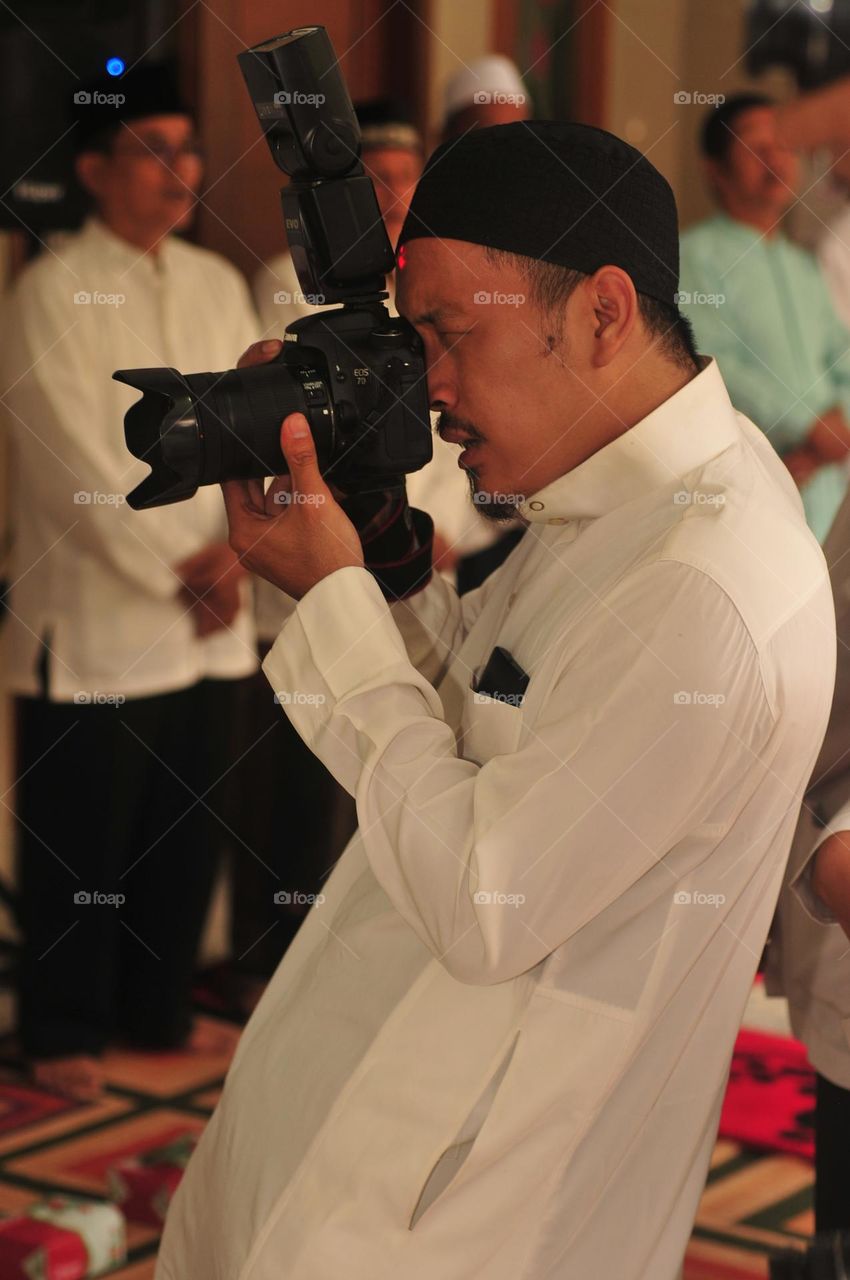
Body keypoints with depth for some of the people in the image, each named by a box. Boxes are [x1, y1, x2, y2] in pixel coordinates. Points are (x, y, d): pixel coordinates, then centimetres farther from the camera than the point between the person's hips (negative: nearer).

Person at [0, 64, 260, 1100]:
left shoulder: (219, 287, 11)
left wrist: (240, 549, -10)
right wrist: (178, 571, -15)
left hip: (207, 626, 6)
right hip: (91, 624, -5)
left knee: (188, 831, 12)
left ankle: (158, 1010, 28)